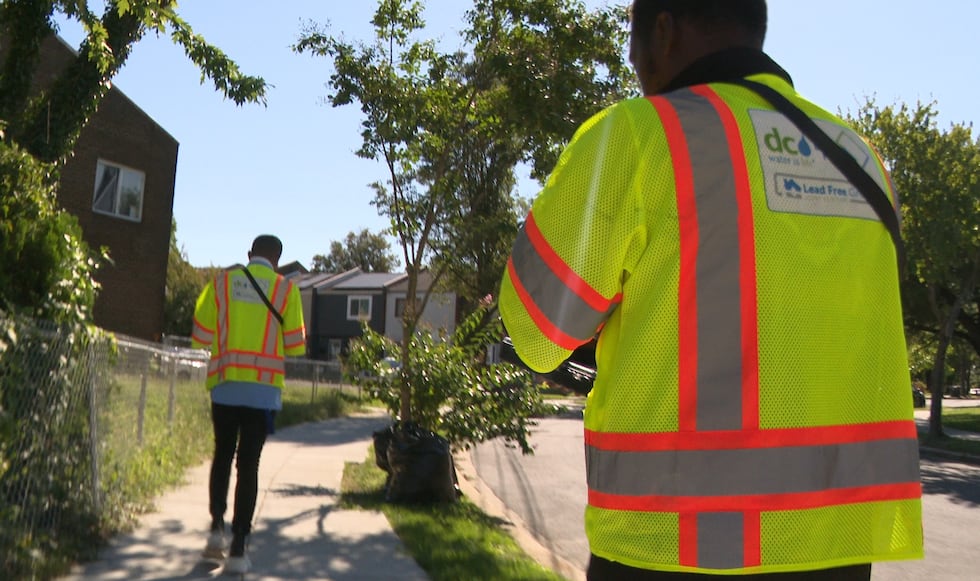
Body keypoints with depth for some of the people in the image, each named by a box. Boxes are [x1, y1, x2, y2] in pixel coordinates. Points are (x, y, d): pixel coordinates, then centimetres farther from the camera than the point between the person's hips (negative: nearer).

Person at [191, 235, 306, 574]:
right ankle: (238, 551, 3)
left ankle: (217, 527, 14)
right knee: (248, 464, 2)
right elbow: (296, 346, 0)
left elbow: (200, 336, 3)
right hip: (264, 388, -1)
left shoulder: (223, 281, 4)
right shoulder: (285, 289, 0)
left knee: (222, 456, 20)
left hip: (224, 384, 2)